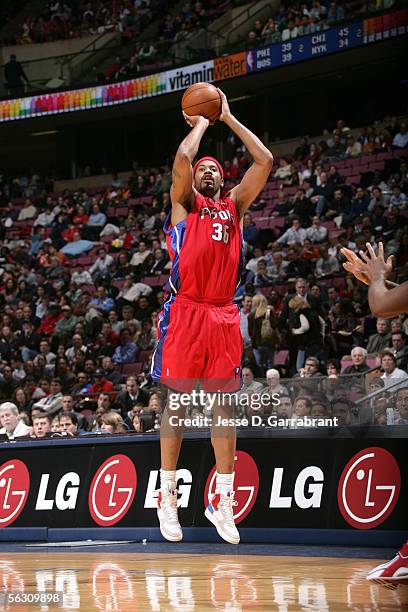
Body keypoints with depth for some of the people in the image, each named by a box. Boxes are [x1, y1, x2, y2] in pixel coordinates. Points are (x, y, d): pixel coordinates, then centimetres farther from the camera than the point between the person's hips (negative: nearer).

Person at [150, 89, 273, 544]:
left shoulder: (235, 206, 18)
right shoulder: (184, 204, 9)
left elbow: (265, 161, 9)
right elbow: (182, 156, -10)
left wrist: (228, 119, 14)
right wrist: (202, 123, 7)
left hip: (224, 316, 4)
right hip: (185, 313, -3)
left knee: (224, 406, 2)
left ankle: (222, 501, 7)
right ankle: (167, 497, 5)